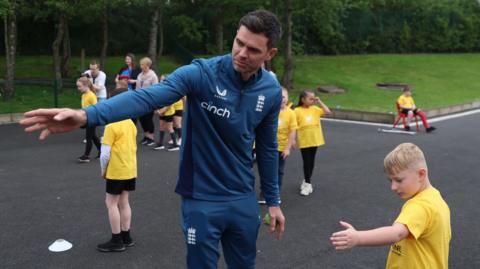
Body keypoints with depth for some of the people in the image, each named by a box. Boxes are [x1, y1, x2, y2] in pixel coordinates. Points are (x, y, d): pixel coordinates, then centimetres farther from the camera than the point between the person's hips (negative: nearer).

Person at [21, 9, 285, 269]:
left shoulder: (271, 91, -4)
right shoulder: (201, 73, -18)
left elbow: (267, 148, 8)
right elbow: (147, 97, -33)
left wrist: (272, 201, 12)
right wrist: (87, 115, -48)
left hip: (243, 201, 4)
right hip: (202, 201, -4)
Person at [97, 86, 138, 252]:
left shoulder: (111, 126, -17)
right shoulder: (131, 124, 6)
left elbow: (105, 152, -17)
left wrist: (103, 170, -2)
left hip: (116, 171, -7)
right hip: (130, 170, 8)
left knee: (111, 203, 3)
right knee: (123, 202, 15)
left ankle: (117, 240, 6)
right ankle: (126, 237, 21)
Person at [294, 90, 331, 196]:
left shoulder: (315, 109, 4)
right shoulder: (297, 111, -9)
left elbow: (328, 112, -2)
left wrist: (319, 102, -4)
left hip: (315, 140, 4)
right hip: (304, 141, -4)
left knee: (311, 162, 13)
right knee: (307, 162, 0)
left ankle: (307, 181, 28)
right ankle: (307, 183, 9)